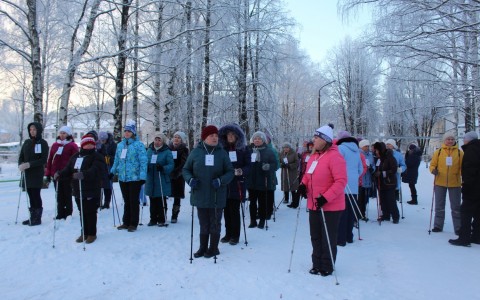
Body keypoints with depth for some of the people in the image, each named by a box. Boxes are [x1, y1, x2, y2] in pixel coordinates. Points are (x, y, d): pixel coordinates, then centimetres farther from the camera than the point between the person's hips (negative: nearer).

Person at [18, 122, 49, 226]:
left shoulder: (43, 143, -4)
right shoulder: (27, 142, 11)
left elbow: (43, 160, -10)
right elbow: (21, 156, 12)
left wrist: (29, 164, -20)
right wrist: (21, 165, -8)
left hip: (37, 174, -5)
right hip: (26, 173, 5)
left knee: (36, 195, -3)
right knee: (30, 195, 9)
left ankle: (37, 218, 5)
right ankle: (32, 217, 17)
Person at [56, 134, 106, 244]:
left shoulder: (97, 157, -6)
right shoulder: (75, 156, 15)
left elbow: (95, 170, -24)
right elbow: (68, 170, 10)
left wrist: (83, 174, -42)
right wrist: (60, 174, -12)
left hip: (92, 191, -6)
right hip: (78, 191, 6)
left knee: (90, 213, 1)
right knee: (82, 213, 14)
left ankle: (92, 234, 14)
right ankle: (84, 233, 27)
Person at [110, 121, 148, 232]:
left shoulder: (139, 145, -7)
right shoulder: (120, 145, 11)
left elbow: (143, 162, -11)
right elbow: (117, 160, 19)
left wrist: (142, 176, -16)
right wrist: (112, 172, 14)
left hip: (134, 178, -5)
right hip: (122, 178, 5)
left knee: (134, 201, 4)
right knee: (126, 201, 14)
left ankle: (133, 224, 13)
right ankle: (126, 222, 24)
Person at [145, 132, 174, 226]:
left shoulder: (167, 152, -4)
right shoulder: (149, 150, 10)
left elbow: (171, 165, -9)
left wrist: (163, 168, -26)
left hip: (162, 182, -4)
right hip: (150, 181, 4)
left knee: (161, 201, 2)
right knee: (152, 201, 12)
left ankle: (161, 219, 12)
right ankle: (153, 219, 22)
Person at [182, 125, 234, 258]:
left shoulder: (222, 153, -1)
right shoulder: (196, 152, 0)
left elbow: (230, 172, 1)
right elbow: (186, 169, 7)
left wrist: (220, 180, -17)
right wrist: (190, 179, -12)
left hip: (217, 196, -1)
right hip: (200, 195, 1)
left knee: (215, 223, 10)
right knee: (203, 223, 13)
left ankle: (213, 248, 26)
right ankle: (203, 247, 28)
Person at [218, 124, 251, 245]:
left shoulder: (244, 149, 1)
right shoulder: (222, 149, 8)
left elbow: (248, 166, -2)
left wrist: (241, 171, -22)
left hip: (237, 184, -3)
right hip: (224, 184, 3)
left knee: (234, 210, -1)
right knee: (226, 210, 8)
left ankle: (235, 236, 11)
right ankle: (228, 234, 21)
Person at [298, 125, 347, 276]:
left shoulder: (334, 156, -17)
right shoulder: (314, 156, 8)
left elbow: (341, 181, -21)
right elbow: (308, 174, 20)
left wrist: (326, 197, -26)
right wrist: (303, 184, -1)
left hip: (330, 206, -8)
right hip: (314, 205, 8)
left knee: (328, 239, 7)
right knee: (315, 237, 16)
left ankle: (327, 267, 22)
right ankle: (317, 264, 30)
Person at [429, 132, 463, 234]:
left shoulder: (459, 152, 0)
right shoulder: (438, 152, 1)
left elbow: (463, 167, -1)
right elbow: (432, 164, 3)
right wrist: (433, 170, -17)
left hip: (455, 183, -1)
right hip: (440, 183, 1)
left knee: (456, 207, 8)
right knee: (439, 206, 10)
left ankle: (458, 228, 17)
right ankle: (438, 226, 21)